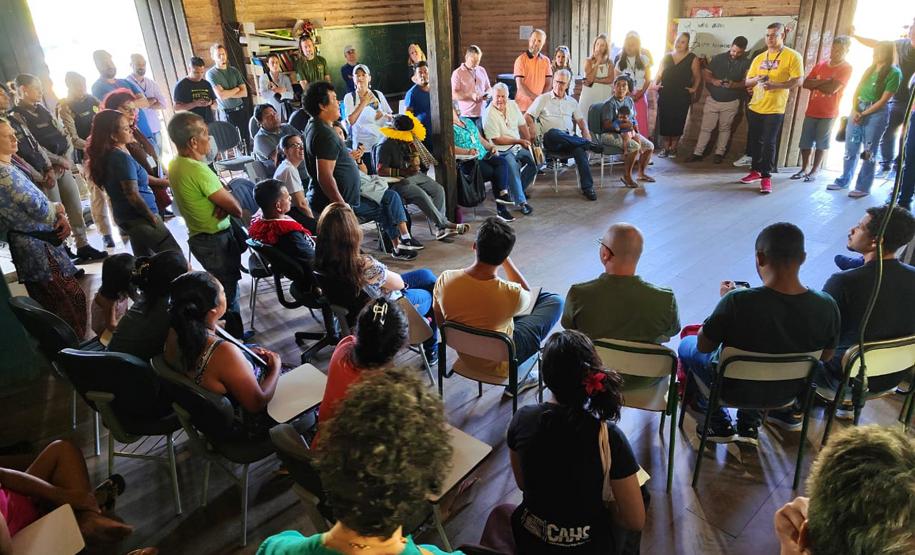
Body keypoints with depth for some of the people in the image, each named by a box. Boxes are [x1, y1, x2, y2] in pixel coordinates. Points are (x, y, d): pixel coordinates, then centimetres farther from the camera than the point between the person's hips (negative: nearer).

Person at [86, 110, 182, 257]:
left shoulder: (108, 155, 7)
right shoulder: (122, 158, -21)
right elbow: (132, 194, -22)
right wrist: (153, 217, -13)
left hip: (124, 216, 10)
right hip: (139, 217, -10)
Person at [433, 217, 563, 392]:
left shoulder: (445, 279, -24)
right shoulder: (510, 293, -34)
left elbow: (440, 322, -4)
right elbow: (527, 293, -6)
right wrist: (503, 256, -9)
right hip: (499, 361, -4)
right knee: (555, 301, 10)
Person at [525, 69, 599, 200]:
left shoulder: (572, 102, 23)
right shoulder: (543, 99, 12)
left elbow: (580, 120, 24)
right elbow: (527, 116, 6)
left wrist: (586, 131, 4)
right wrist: (532, 126, -13)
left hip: (570, 140, 3)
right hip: (550, 140, -2)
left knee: (580, 149, -33)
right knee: (553, 132, -41)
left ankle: (587, 187, -33)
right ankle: (587, 144, -32)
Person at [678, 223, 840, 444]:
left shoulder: (737, 301, -35)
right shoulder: (826, 306, -23)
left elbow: (704, 346, -18)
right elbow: (826, 356, -4)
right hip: (788, 392, 4)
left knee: (687, 344, 25)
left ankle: (720, 425, 28)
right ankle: (750, 425, 32)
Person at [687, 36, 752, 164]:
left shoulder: (746, 63, -4)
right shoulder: (718, 58, -1)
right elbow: (705, 73, 0)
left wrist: (734, 85, -27)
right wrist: (713, 80, -21)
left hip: (731, 102, 0)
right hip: (712, 99, 1)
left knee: (724, 128, 9)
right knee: (705, 127, 1)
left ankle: (719, 153, 19)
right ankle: (697, 153, 6)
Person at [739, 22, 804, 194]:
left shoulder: (793, 56, -6)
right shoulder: (759, 58, 11)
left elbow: (797, 80, -12)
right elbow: (747, 82, 13)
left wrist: (775, 85, -25)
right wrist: (756, 79, -11)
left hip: (775, 109, -5)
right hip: (755, 107, 5)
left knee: (769, 143, -5)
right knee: (755, 141, 13)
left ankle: (766, 177, 1)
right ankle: (755, 171, 26)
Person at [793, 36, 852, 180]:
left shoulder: (846, 68, -5)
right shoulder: (821, 65, 10)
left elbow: (831, 89, -17)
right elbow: (805, 83, 0)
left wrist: (815, 84, -4)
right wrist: (823, 82, -13)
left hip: (828, 113, -4)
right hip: (811, 110, 4)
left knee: (821, 143, 2)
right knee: (805, 142, 5)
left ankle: (814, 171, 10)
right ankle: (804, 169, 16)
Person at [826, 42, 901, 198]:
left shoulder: (894, 73, -6)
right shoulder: (869, 69, 13)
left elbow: (884, 100, -10)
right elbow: (856, 91, 8)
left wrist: (864, 114, -13)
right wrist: (855, 110, -7)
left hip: (876, 113, -6)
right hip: (858, 110, 6)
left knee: (869, 152, -3)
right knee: (850, 149, 8)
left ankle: (863, 187, 1)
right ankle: (844, 181, 19)